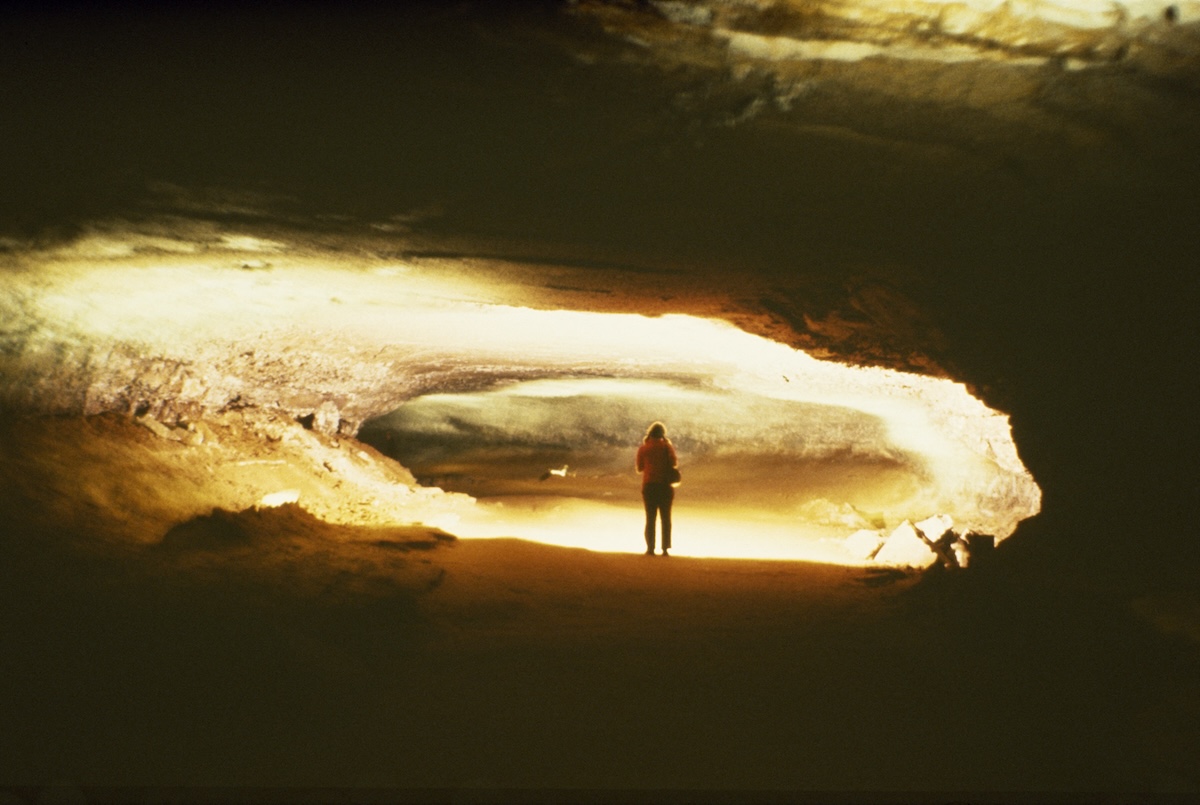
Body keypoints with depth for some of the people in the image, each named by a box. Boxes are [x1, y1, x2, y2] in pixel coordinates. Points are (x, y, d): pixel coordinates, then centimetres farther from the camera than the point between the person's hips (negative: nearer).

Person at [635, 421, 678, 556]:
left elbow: (639, 468, 3)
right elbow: (674, 463, -9)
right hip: (665, 485, -1)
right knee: (666, 518, 7)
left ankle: (650, 548, 1)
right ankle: (665, 548, 1)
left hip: (649, 485, 1)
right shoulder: (666, 446, -4)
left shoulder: (643, 448, -1)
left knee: (650, 518, 7)